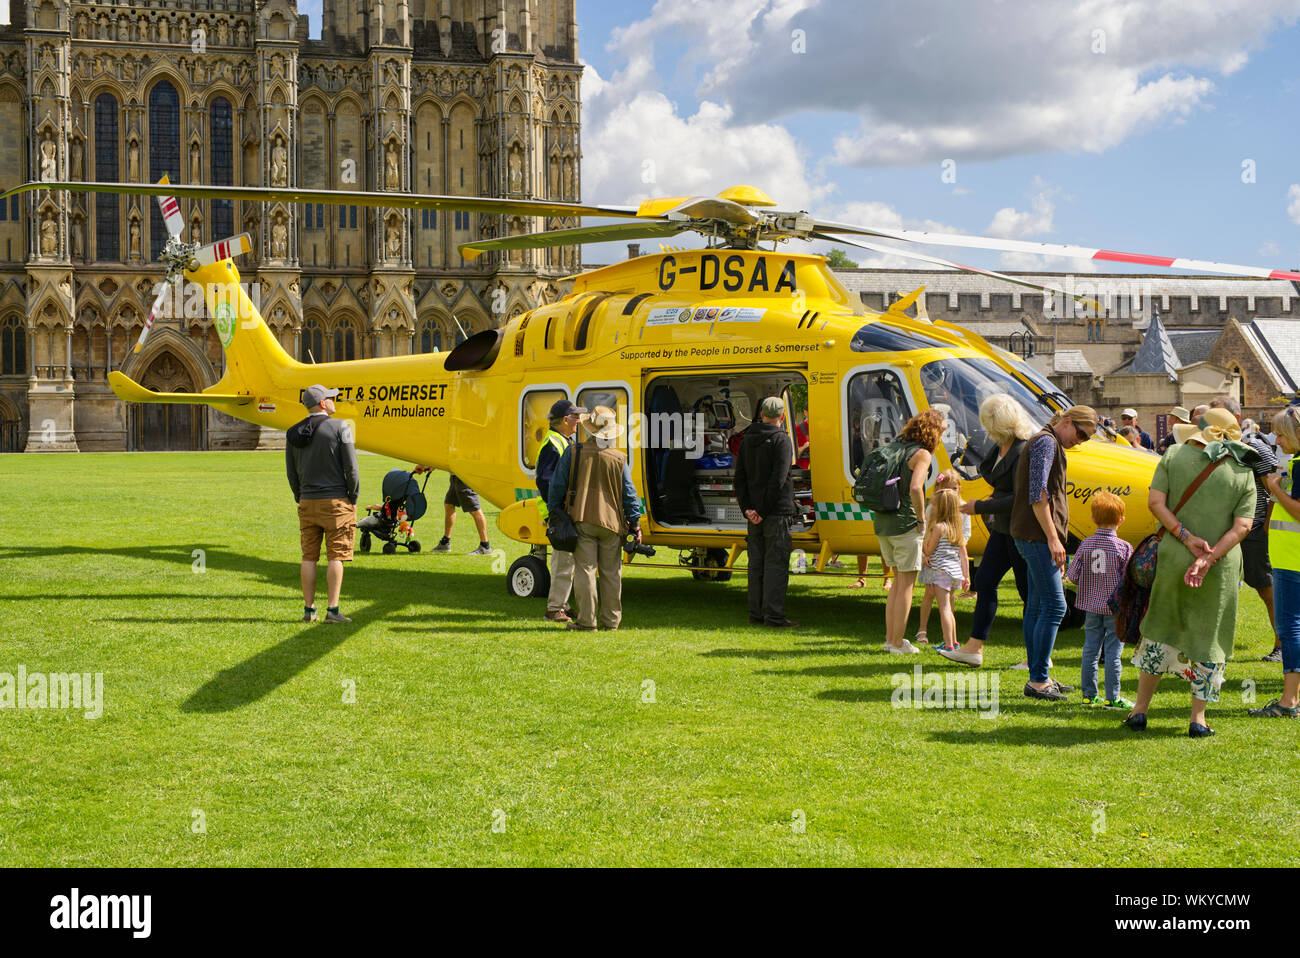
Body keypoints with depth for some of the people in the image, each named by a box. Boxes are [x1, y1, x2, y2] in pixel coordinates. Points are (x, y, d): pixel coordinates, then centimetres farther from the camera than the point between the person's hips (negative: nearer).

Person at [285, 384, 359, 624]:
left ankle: (309, 610, 9)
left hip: (307, 503, 4)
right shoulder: (339, 427, -9)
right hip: (335, 500, -4)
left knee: (309, 557, 8)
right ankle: (333, 610, -3)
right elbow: (351, 467, -9)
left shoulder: (293, 433, 6)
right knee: (335, 557, -1)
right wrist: (353, 499, 2)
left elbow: (291, 472, 10)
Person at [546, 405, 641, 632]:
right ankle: (611, 620, 13)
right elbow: (629, 493, 1)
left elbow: (557, 485, 0)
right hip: (612, 522, 1)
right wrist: (635, 523, 6)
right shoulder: (618, 458, -2)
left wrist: (553, 511, 10)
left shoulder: (574, 452, -4)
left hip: (583, 521, -1)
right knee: (611, 573, 9)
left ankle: (586, 620, -2)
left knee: (585, 570, 0)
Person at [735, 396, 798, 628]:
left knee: (756, 563, 11)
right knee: (776, 563, -4)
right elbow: (778, 479, -18)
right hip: (776, 512, -6)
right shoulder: (781, 440, -11)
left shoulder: (747, 440, 10)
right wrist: (763, 511, -13)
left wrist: (746, 508, 1)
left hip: (755, 514, 6)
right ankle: (774, 615, -5)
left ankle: (756, 613, 14)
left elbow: (740, 477, 8)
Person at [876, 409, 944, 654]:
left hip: (882, 523, 8)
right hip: (905, 525, -8)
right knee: (906, 585, 1)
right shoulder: (922, 454, -12)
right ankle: (898, 643, 4)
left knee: (898, 581, 19)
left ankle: (889, 638, 21)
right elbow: (915, 488, -28)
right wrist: (922, 519, -14)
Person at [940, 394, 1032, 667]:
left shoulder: (1023, 452, -21)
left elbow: (1020, 499, -24)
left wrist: (980, 507, -18)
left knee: (1029, 591, 0)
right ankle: (974, 647, 16)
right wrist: (993, 501, 5)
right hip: (1003, 529, 10)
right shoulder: (1000, 448, 9)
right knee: (984, 581, 10)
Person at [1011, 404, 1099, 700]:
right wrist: (1052, 538, -22)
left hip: (1038, 539, 11)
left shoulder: (1052, 446, 22)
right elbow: (1037, 493, -20)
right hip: (1037, 536, -11)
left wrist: (1055, 542, 26)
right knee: (1053, 606, -11)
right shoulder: (1045, 442, -10)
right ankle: (1038, 680, -11)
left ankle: (1038, 678, 15)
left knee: (1037, 605, 11)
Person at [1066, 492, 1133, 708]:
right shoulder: (1124, 548, -11)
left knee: (1090, 650, 11)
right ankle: (1112, 697, 3)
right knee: (1113, 653, 1)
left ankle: (1089, 694, 16)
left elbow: (1072, 575, -1)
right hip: (1115, 609, -3)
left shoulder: (1085, 545, -3)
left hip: (1091, 606, 3)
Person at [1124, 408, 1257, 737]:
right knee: (1209, 638, 10)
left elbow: (1155, 502, -7)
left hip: (1173, 558, 1)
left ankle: (1140, 709, 20)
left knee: (1159, 631, 15)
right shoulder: (1243, 473, 2)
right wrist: (1209, 559, -14)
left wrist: (1186, 537, -11)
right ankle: (1198, 718, 12)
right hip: (1223, 568, 0)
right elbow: (1242, 526, -8)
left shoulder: (1174, 456, 1)